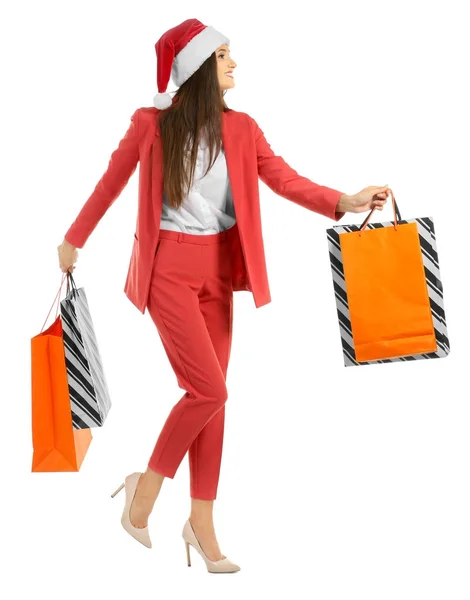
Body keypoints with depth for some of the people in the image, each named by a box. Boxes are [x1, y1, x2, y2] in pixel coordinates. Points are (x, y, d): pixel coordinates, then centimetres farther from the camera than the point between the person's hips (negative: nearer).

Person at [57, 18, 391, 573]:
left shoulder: (241, 128, 2)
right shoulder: (151, 124, -7)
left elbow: (285, 179, -7)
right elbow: (112, 182, 5)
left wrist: (344, 202, -24)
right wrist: (75, 239, 15)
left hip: (218, 268, 5)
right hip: (169, 267, -4)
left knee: (209, 395, 7)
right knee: (209, 390, -12)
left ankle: (201, 522, 18)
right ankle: (146, 487, 10)